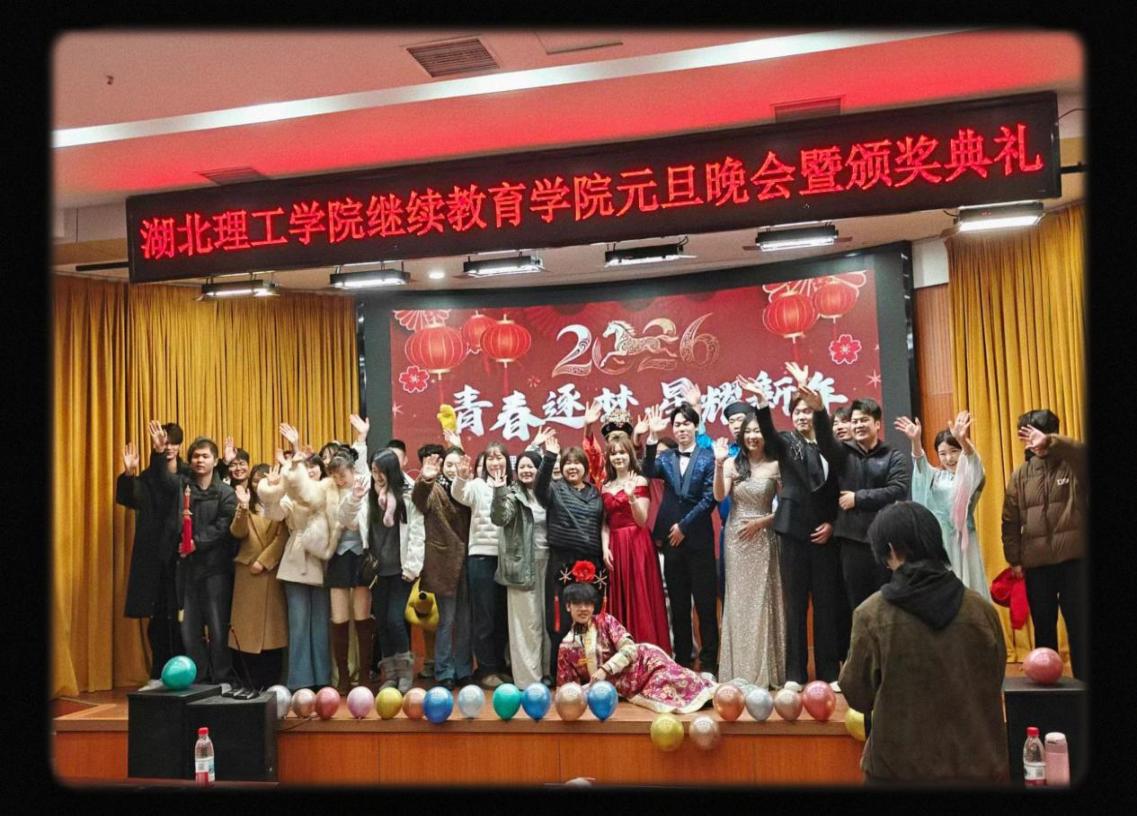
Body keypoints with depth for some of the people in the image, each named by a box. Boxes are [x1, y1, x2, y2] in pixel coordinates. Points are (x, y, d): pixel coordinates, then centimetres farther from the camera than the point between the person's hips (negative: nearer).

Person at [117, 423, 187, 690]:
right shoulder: (148, 477, 7)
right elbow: (126, 498, -8)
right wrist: (128, 474, -24)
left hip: (181, 557, -3)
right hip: (154, 558, 3)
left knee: (179, 617, 1)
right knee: (157, 618, 8)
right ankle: (158, 675, 17)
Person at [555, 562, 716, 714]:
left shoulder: (605, 621, 1)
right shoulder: (566, 647, 4)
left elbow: (629, 649, -10)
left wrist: (605, 669, -21)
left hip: (642, 663, -1)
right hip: (623, 687, 1)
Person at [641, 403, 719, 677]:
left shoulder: (708, 457, -1)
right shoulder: (666, 459, 9)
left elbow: (710, 497, -6)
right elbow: (648, 472, -11)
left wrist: (684, 526, -8)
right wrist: (653, 436, -21)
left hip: (699, 539, -3)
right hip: (672, 539, 3)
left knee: (706, 602, 1)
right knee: (678, 604, 9)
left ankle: (709, 663, 10)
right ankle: (682, 661, 17)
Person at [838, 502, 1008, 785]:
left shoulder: (871, 615, -15)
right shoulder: (981, 610, -8)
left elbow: (858, 697, -5)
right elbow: (993, 685, 7)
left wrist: (846, 673, 14)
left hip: (899, 765, -2)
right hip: (976, 763, 2)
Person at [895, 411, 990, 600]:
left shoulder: (971, 477, 1)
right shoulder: (936, 477, 12)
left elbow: (975, 464, -21)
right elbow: (921, 464, -7)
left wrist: (963, 440, -44)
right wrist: (915, 441, -30)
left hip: (961, 541, -3)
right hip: (937, 542, 3)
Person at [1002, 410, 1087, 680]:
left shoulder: (1073, 465, 0)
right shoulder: (1020, 475, 8)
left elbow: (1084, 452, -27)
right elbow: (1010, 521, 9)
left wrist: (1049, 442, -39)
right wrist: (1014, 560, 4)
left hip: (1074, 558, -3)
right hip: (1035, 562, 3)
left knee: (1079, 625, 1)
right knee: (1043, 626, 11)